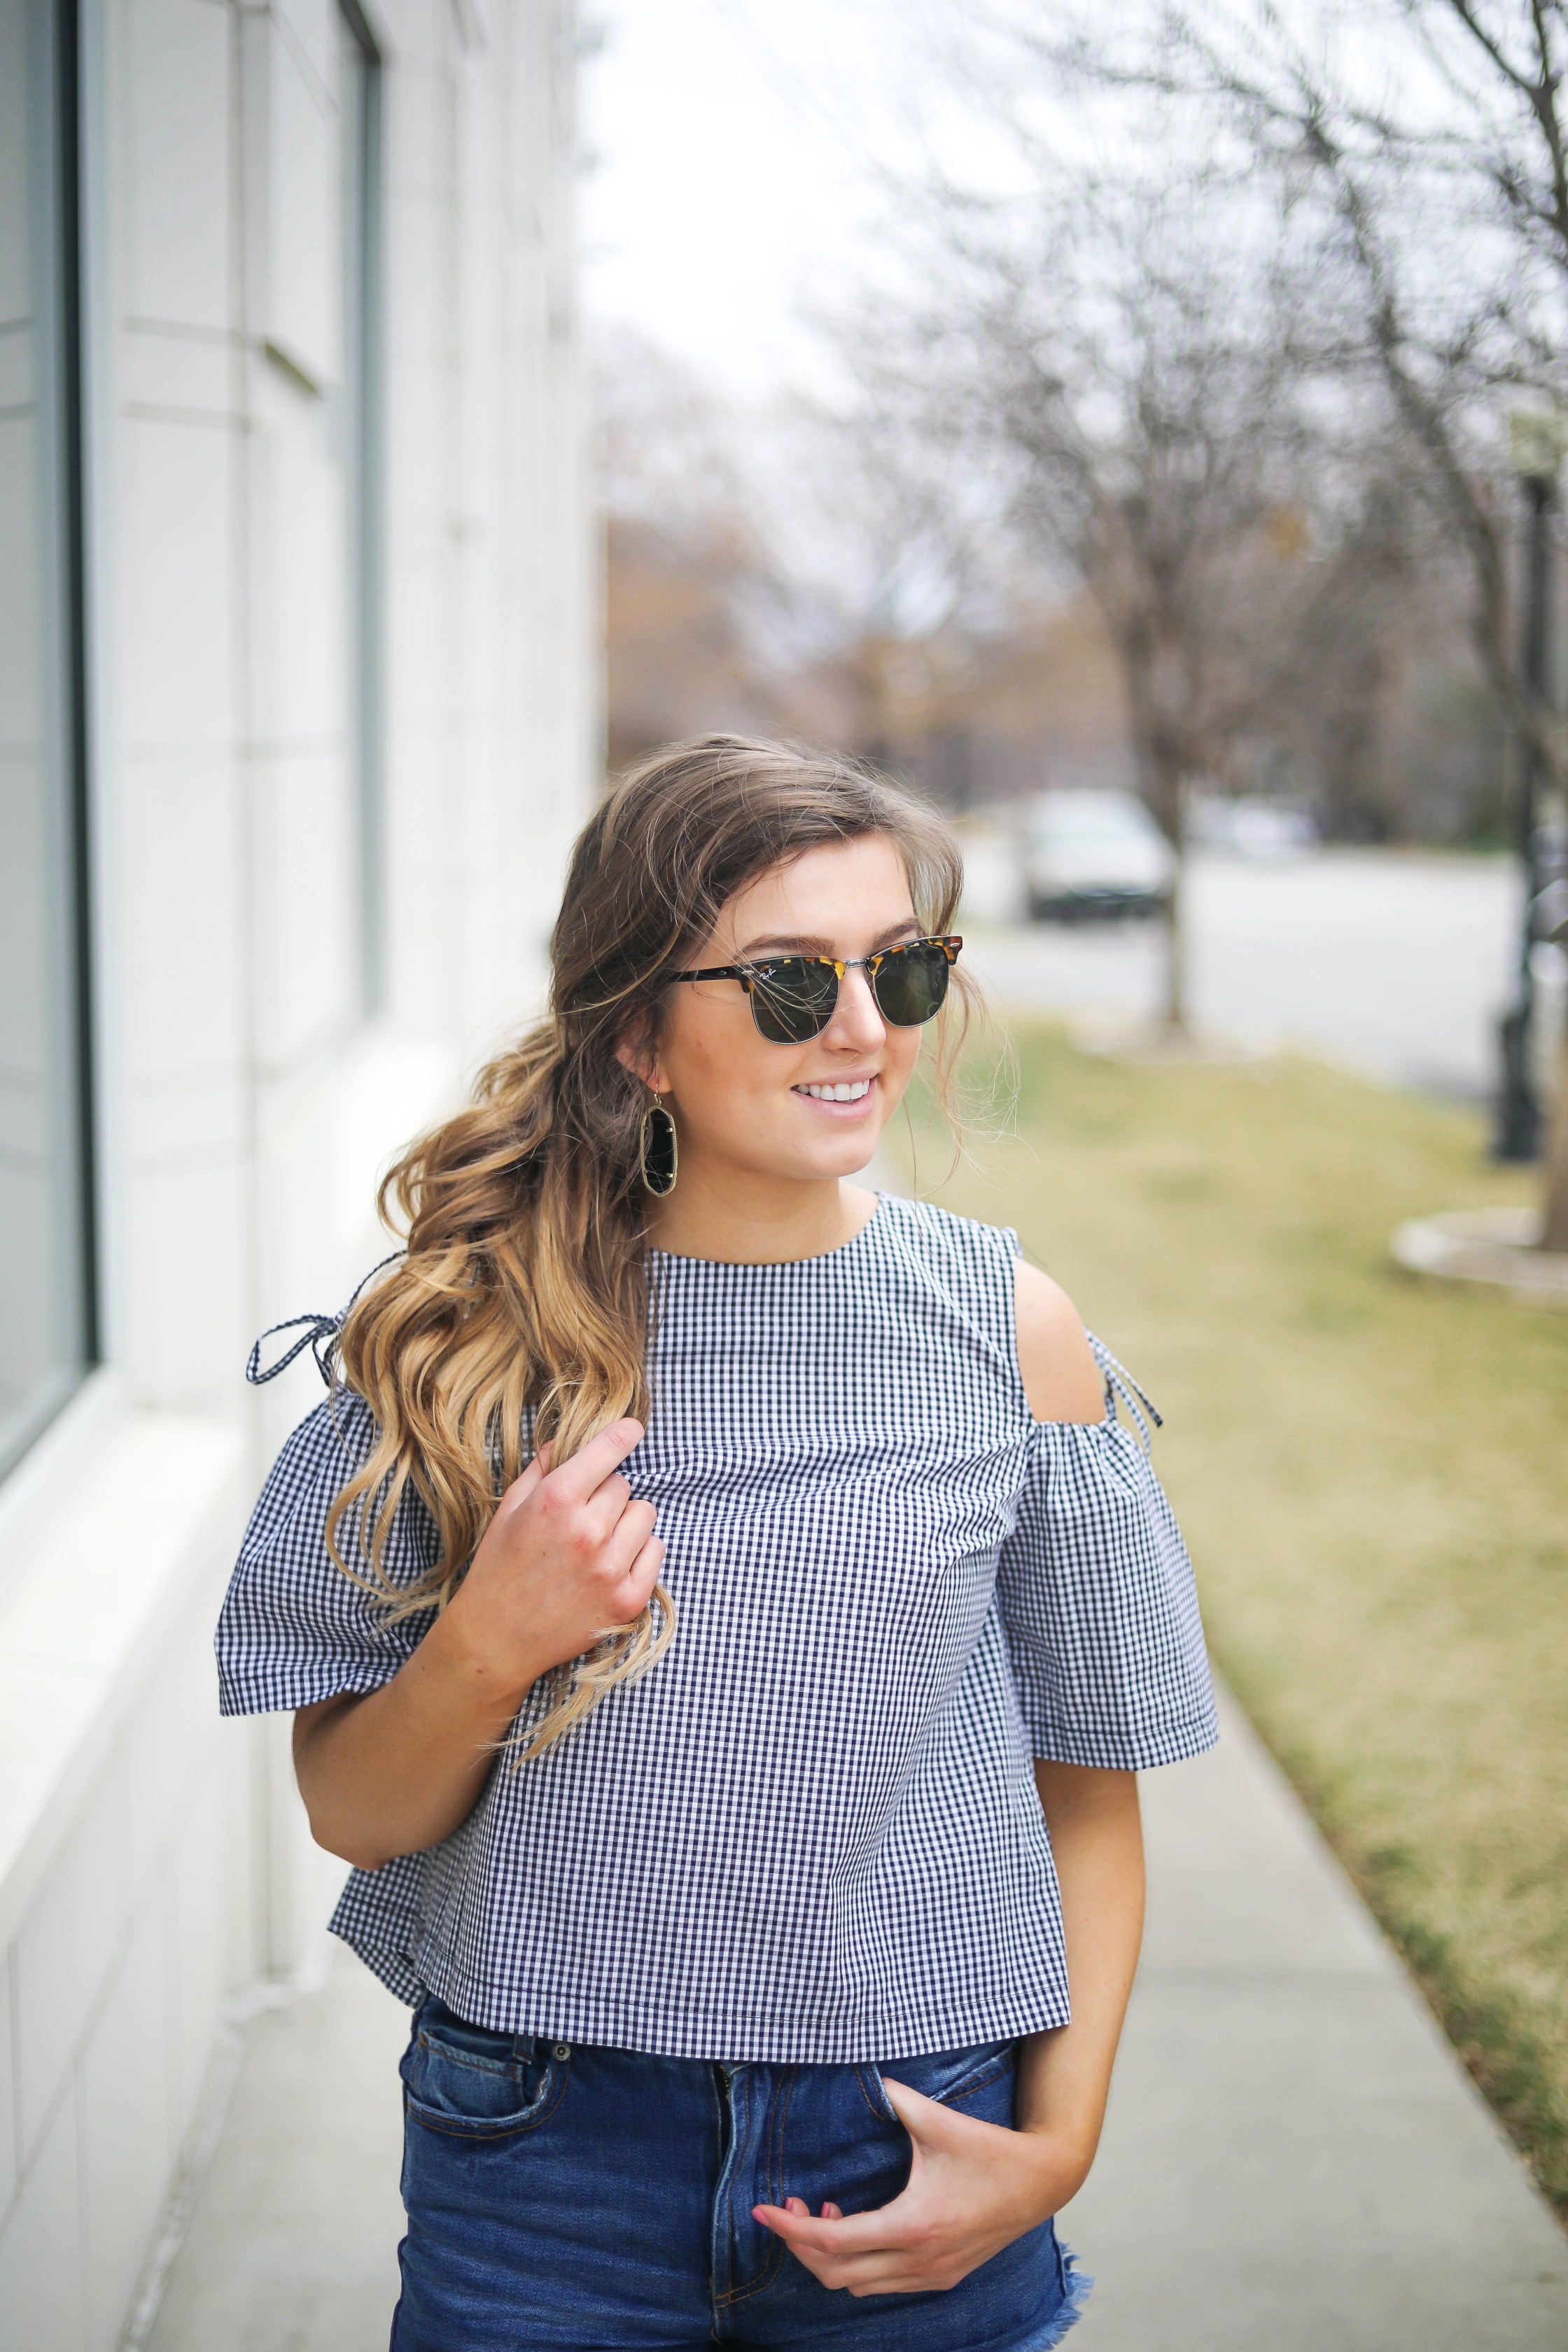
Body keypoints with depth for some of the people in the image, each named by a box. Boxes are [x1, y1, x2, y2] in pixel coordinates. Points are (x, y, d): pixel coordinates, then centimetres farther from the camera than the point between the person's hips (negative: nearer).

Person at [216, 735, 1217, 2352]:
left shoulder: (1012, 1336, -4)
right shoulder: (469, 1326, -6)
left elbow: (1090, 1793, 4)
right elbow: (351, 1813, -2)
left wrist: (1055, 2142, -6)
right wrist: (488, 1647, -20)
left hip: (915, 2163, 1)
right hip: (543, 2148, 0)